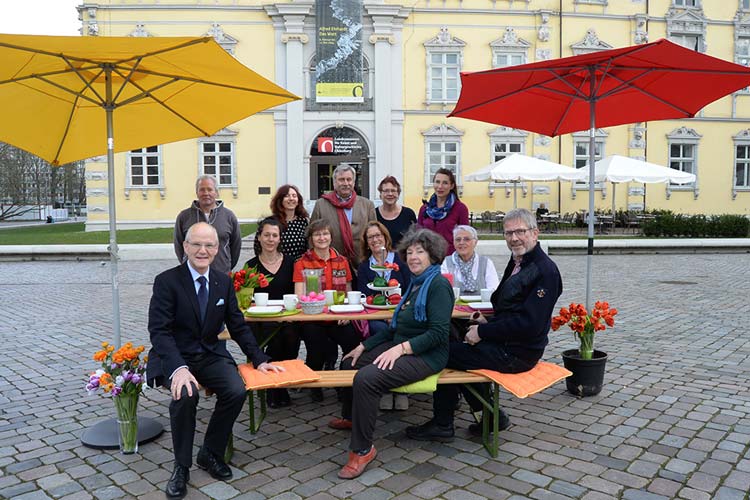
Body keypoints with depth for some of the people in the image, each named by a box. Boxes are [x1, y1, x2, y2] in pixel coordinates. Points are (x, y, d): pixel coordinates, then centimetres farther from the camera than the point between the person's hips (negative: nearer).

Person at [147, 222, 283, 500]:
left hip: (211, 355, 4)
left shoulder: (224, 282, 3)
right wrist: (178, 368, -32)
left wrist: (259, 359, -1)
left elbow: (238, 326, 9)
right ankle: (182, 466, -6)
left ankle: (210, 453, 4)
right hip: (175, 357, -3)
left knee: (237, 391, -22)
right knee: (186, 395, -32)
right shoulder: (166, 281, -10)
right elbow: (159, 331, -17)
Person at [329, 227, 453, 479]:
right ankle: (350, 417, 40)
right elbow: (396, 327, 17)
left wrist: (401, 348, -28)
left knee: (366, 379, -29)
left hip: (425, 355, -10)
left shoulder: (438, 285, -14)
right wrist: (364, 345, 14)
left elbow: (439, 333, -23)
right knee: (349, 362, 17)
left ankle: (362, 450, -13)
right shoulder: (415, 283, 13)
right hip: (400, 347, 10)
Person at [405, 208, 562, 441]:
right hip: (507, 344, 10)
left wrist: (483, 332, -19)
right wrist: (489, 323, 1)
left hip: (516, 353, -10)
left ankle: (442, 425, 11)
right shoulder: (518, 261, 12)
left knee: (443, 353, -6)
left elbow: (529, 324, -24)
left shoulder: (545, 270, -18)